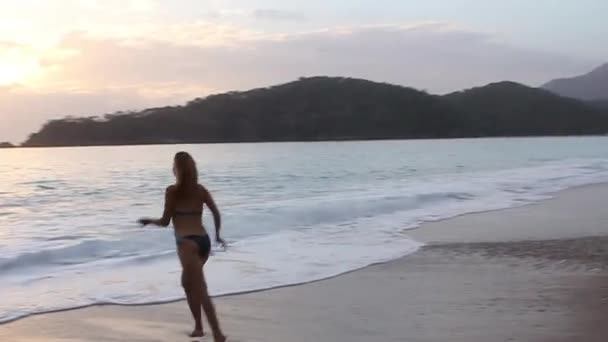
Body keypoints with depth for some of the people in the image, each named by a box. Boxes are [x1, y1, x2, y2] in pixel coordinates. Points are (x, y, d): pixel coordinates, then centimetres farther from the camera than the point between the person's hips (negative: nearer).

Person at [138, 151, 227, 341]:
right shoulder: (201, 190, 11)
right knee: (188, 283, 26)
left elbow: (165, 222, 1)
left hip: (188, 243, -6)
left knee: (201, 291, -8)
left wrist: (148, 221, 20)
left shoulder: (172, 191, -3)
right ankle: (198, 326, 28)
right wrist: (217, 235, 24)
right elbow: (216, 213, 8)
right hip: (204, 241, 6)